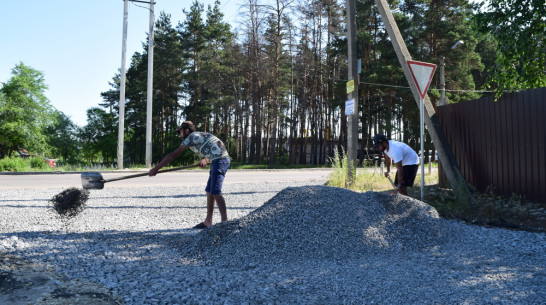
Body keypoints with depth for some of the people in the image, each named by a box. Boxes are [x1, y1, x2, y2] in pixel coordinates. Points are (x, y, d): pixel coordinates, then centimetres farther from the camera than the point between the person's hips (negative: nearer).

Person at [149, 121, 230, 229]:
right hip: (217, 161, 9)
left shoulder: (191, 138, -2)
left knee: (215, 192, -14)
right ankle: (208, 222, 14)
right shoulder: (200, 136, 25)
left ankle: (225, 221, -17)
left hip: (219, 160, -9)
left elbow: (172, 155, -1)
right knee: (209, 191, 10)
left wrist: (155, 168, 3)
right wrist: (205, 160, 7)